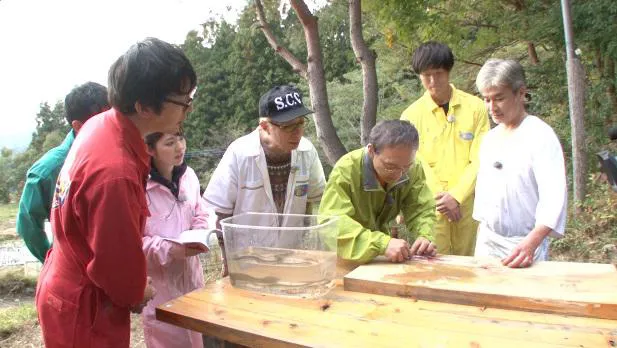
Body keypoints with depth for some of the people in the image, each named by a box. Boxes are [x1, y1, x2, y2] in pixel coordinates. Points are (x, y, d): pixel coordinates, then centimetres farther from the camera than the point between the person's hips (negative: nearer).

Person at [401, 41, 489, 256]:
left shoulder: (475, 107, 1)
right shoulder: (411, 115, 1)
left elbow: (480, 159, -2)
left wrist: (456, 195, -12)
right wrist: (438, 198, -12)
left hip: (467, 203, 1)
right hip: (430, 207, 0)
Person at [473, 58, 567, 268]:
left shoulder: (540, 135, -12)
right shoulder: (490, 138, 10)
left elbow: (554, 195, -22)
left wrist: (531, 243, -33)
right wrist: (482, 234, 12)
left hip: (523, 244, -6)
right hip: (486, 241, 6)